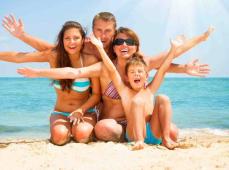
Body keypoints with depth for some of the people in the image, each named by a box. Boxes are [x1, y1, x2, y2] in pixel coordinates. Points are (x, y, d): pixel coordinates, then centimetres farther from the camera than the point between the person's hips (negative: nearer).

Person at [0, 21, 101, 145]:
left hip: (85, 111, -1)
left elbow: (96, 95, -9)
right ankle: (68, 128, 6)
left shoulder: (90, 61, -14)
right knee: (59, 136, -30)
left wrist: (80, 111, -23)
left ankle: (77, 126, 4)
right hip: (60, 112, 1)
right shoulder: (54, 56, -10)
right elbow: (18, 57, -5)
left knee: (82, 135, -32)